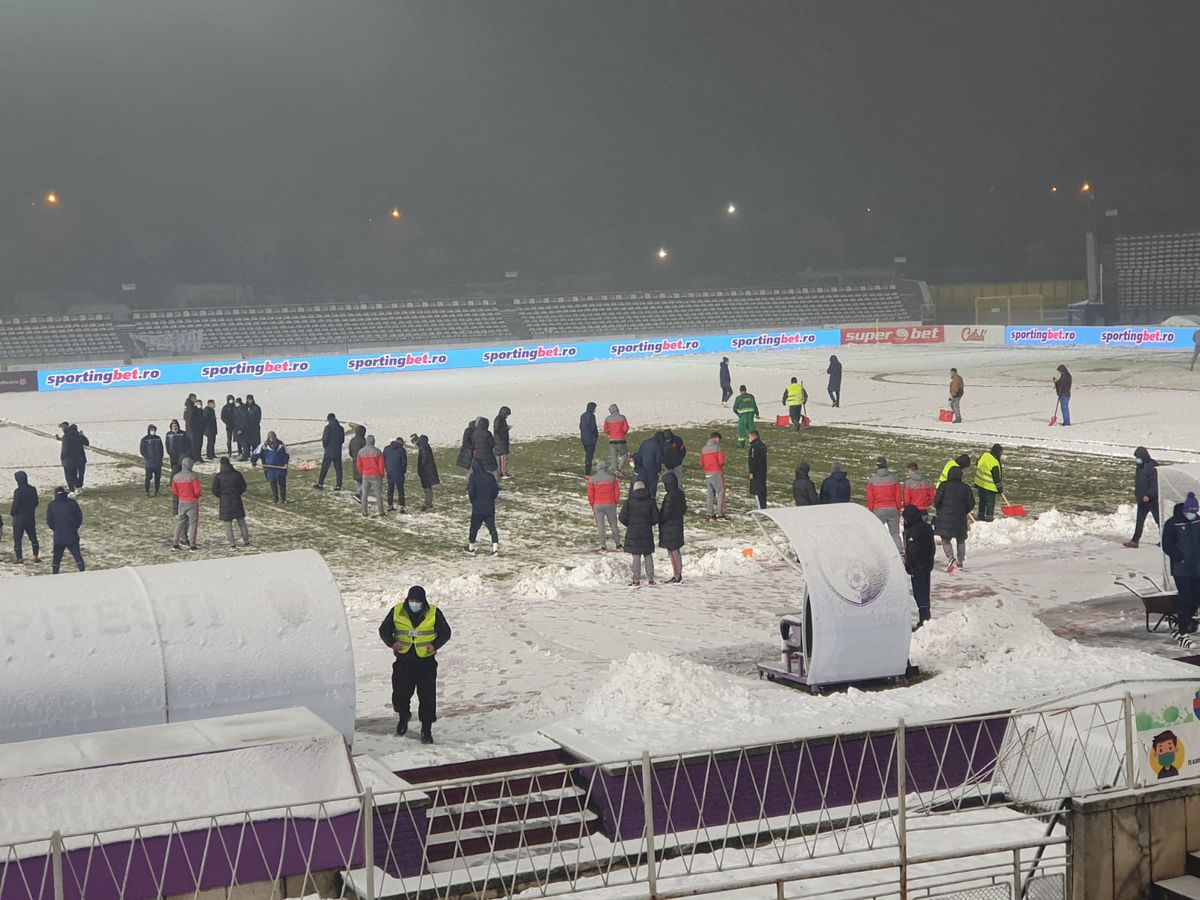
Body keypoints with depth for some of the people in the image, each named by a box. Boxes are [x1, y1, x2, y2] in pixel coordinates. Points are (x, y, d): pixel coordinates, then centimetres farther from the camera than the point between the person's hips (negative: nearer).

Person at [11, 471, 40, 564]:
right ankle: (36, 556, 15)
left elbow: (15, 505, -17)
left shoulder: (18, 491, -21)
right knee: (33, 538, 17)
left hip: (19, 519, -6)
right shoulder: (33, 489, -1)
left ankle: (19, 558, 3)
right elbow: (36, 503, 8)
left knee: (17, 539, 4)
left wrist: (12, 513, 1)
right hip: (31, 518, 6)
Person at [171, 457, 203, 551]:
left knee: (180, 522, 14)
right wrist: (197, 496, 6)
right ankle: (192, 545, 1)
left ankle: (175, 544, 12)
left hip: (181, 501, 5)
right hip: (192, 502, -5)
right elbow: (197, 491, -16)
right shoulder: (193, 476, -16)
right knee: (193, 523, 3)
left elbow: (174, 491, 5)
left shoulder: (176, 477, -1)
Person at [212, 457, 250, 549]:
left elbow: (214, 490, -7)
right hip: (237, 501, 2)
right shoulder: (237, 474, -2)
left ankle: (232, 544, -2)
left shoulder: (218, 476, -8)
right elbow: (243, 487, 3)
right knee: (241, 521, 14)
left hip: (225, 502, -2)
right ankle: (246, 541, 18)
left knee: (228, 524, 3)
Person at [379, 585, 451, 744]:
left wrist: (435, 644, -11)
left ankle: (426, 730, 9)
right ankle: (404, 716, 39)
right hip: (403, 661, 1)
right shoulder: (397, 612, -2)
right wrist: (392, 642, -10)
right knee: (400, 695, 6)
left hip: (426, 661, -1)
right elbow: (384, 630, 9)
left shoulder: (433, 613, -3)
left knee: (427, 697, -3)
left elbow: (445, 632, 7)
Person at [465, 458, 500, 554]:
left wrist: (473, 501, 4)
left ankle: (471, 547, 22)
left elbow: (471, 492, -14)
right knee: (492, 527, 5)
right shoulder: (491, 476, 0)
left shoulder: (473, 477, -13)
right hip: (490, 508, 3)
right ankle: (495, 547, -2)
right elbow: (496, 491, 4)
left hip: (477, 508, -3)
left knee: (474, 527, 11)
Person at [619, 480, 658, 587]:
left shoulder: (629, 501, -7)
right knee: (648, 555, 11)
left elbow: (622, 518, -8)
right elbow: (656, 518, -1)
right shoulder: (650, 501, -1)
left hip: (633, 532, -2)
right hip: (647, 532, 2)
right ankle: (651, 579, 13)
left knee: (636, 556, 2)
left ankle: (636, 581, -1)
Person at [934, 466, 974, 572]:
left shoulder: (944, 486, -5)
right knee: (960, 541, 18)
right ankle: (960, 562, 23)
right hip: (960, 518, 2)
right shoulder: (965, 488, 1)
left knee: (945, 540, 4)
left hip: (945, 517, -2)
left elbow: (937, 500, -9)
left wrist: (938, 510, 10)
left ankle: (950, 558, -20)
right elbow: (971, 503, 2)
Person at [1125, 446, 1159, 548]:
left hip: (1151, 499, -9)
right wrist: (1136, 493, 13)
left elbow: (1154, 483, -21)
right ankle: (1135, 541, 5)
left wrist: (1148, 495, -23)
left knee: (1158, 519, 3)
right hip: (1142, 499, 9)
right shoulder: (1139, 467, 11)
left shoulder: (1152, 467, -17)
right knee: (1139, 521, 6)